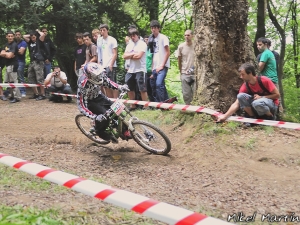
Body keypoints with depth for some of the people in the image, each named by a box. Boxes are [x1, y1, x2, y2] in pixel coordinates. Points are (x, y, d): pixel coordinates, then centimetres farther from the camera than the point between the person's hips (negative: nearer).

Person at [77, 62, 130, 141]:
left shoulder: (99, 75, -24)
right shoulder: (83, 84, -39)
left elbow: (107, 81, -2)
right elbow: (81, 105, -35)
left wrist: (120, 87, -20)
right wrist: (95, 117, -44)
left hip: (98, 95, 6)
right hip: (89, 101, -5)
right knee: (104, 115, -22)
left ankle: (125, 132, 8)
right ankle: (100, 131, 8)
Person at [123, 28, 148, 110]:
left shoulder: (142, 44, -5)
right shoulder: (129, 45, 16)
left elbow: (138, 56, -16)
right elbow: (124, 56, 6)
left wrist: (130, 56, -2)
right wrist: (133, 54, -8)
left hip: (140, 70, -7)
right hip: (130, 70, 7)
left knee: (142, 89, -6)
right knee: (129, 88, 12)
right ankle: (132, 105, 24)